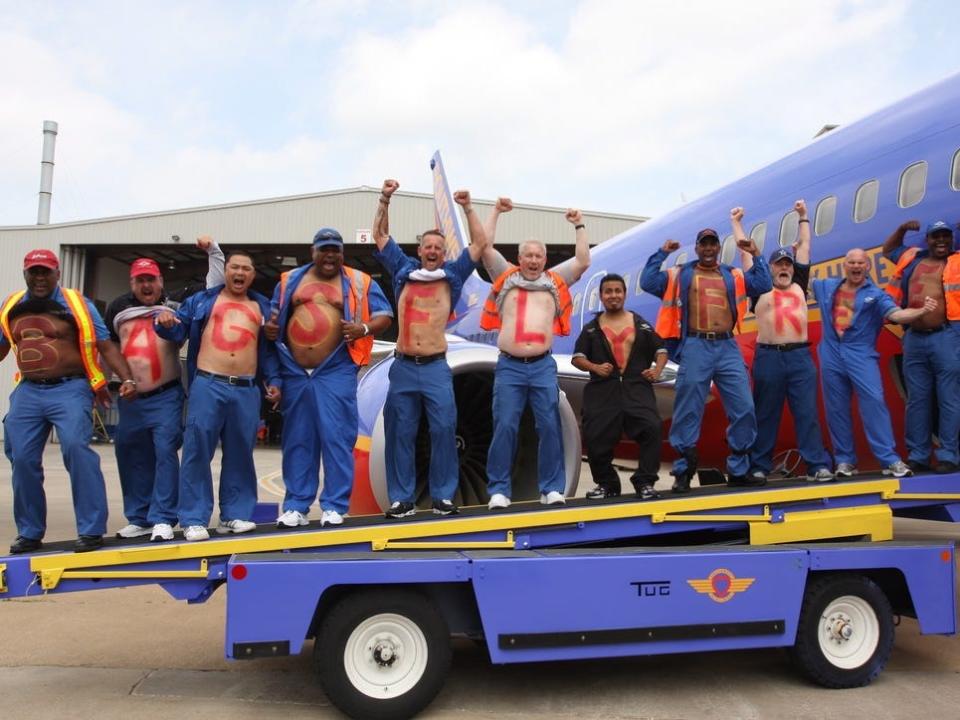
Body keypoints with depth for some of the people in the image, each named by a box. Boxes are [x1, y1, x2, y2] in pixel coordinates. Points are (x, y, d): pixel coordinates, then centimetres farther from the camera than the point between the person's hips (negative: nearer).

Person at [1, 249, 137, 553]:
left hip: (69, 389, -5)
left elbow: (106, 346, -3)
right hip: (28, 391, 5)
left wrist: (127, 379, -15)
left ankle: (91, 530, -13)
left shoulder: (76, 304, 0)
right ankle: (30, 533, 21)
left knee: (76, 447, -21)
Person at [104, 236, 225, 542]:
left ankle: (162, 520, -7)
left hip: (166, 396, -4)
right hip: (131, 399, 4)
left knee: (165, 453, -12)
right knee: (131, 457, 11)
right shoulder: (118, 308, 11)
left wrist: (213, 251, -3)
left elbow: (213, 289, 1)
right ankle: (139, 519, 24)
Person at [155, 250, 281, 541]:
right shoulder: (201, 301, 15)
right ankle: (194, 519, 0)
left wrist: (274, 380, 8)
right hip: (207, 385, -2)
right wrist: (165, 321, -13)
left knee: (240, 453, 8)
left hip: (247, 390, 2)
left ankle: (235, 514, 17)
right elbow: (178, 330, 10)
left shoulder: (262, 307, 20)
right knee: (197, 450, -5)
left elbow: (269, 350, 19)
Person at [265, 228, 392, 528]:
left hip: (336, 372, -3)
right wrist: (270, 326, 0)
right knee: (297, 440, 7)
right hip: (295, 372, 3)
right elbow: (273, 314, 23)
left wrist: (364, 328, -16)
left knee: (336, 438, -5)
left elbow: (384, 315, 4)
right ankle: (295, 506, 15)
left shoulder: (360, 283, 6)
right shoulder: (290, 280, 14)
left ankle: (334, 506, 5)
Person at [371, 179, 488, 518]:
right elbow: (381, 236, 17)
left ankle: (443, 495, 8)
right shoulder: (403, 270, 12)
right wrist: (385, 200, 9)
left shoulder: (452, 274, 9)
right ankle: (402, 498, 12)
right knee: (400, 433, 3)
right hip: (403, 367, 1)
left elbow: (479, 243, 7)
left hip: (436, 367, -1)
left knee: (443, 430, -3)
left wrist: (467, 207, 4)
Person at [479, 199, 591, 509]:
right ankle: (499, 490, 3)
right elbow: (485, 248, 8)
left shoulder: (555, 282, 15)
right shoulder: (506, 278, 13)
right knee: (504, 428, -3)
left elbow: (583, 261, 11)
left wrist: (579, 225, 11)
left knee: (550, 427, -2)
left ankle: (552, 489, 7)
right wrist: (496, 212, 11)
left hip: (543, 366, 1)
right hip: (509, 366, -1)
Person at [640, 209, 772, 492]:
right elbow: (648, 282, -2)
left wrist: (756, 255, 6)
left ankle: (738, 471, 15)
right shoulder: (680, 274, 9)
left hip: (728, 348, 3)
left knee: (744, 409, 2)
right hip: (695, 348, -3)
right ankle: (683, 473, 7)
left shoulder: (733, 276, 18)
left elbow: (764, 285, 9)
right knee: (688, 413, -1)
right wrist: (662, 253, -3)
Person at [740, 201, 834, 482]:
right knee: (765, 414, 4)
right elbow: (745, 252, 16)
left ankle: (818, 465, 2)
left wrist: (803, 216, 31)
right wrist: (737, 223, 24)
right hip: (768, 357, -2)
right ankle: (759, 467, 9)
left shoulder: (799, 286, 16)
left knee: (807, 412, 1)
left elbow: (804, 246, 24)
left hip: (800, 356, 2)